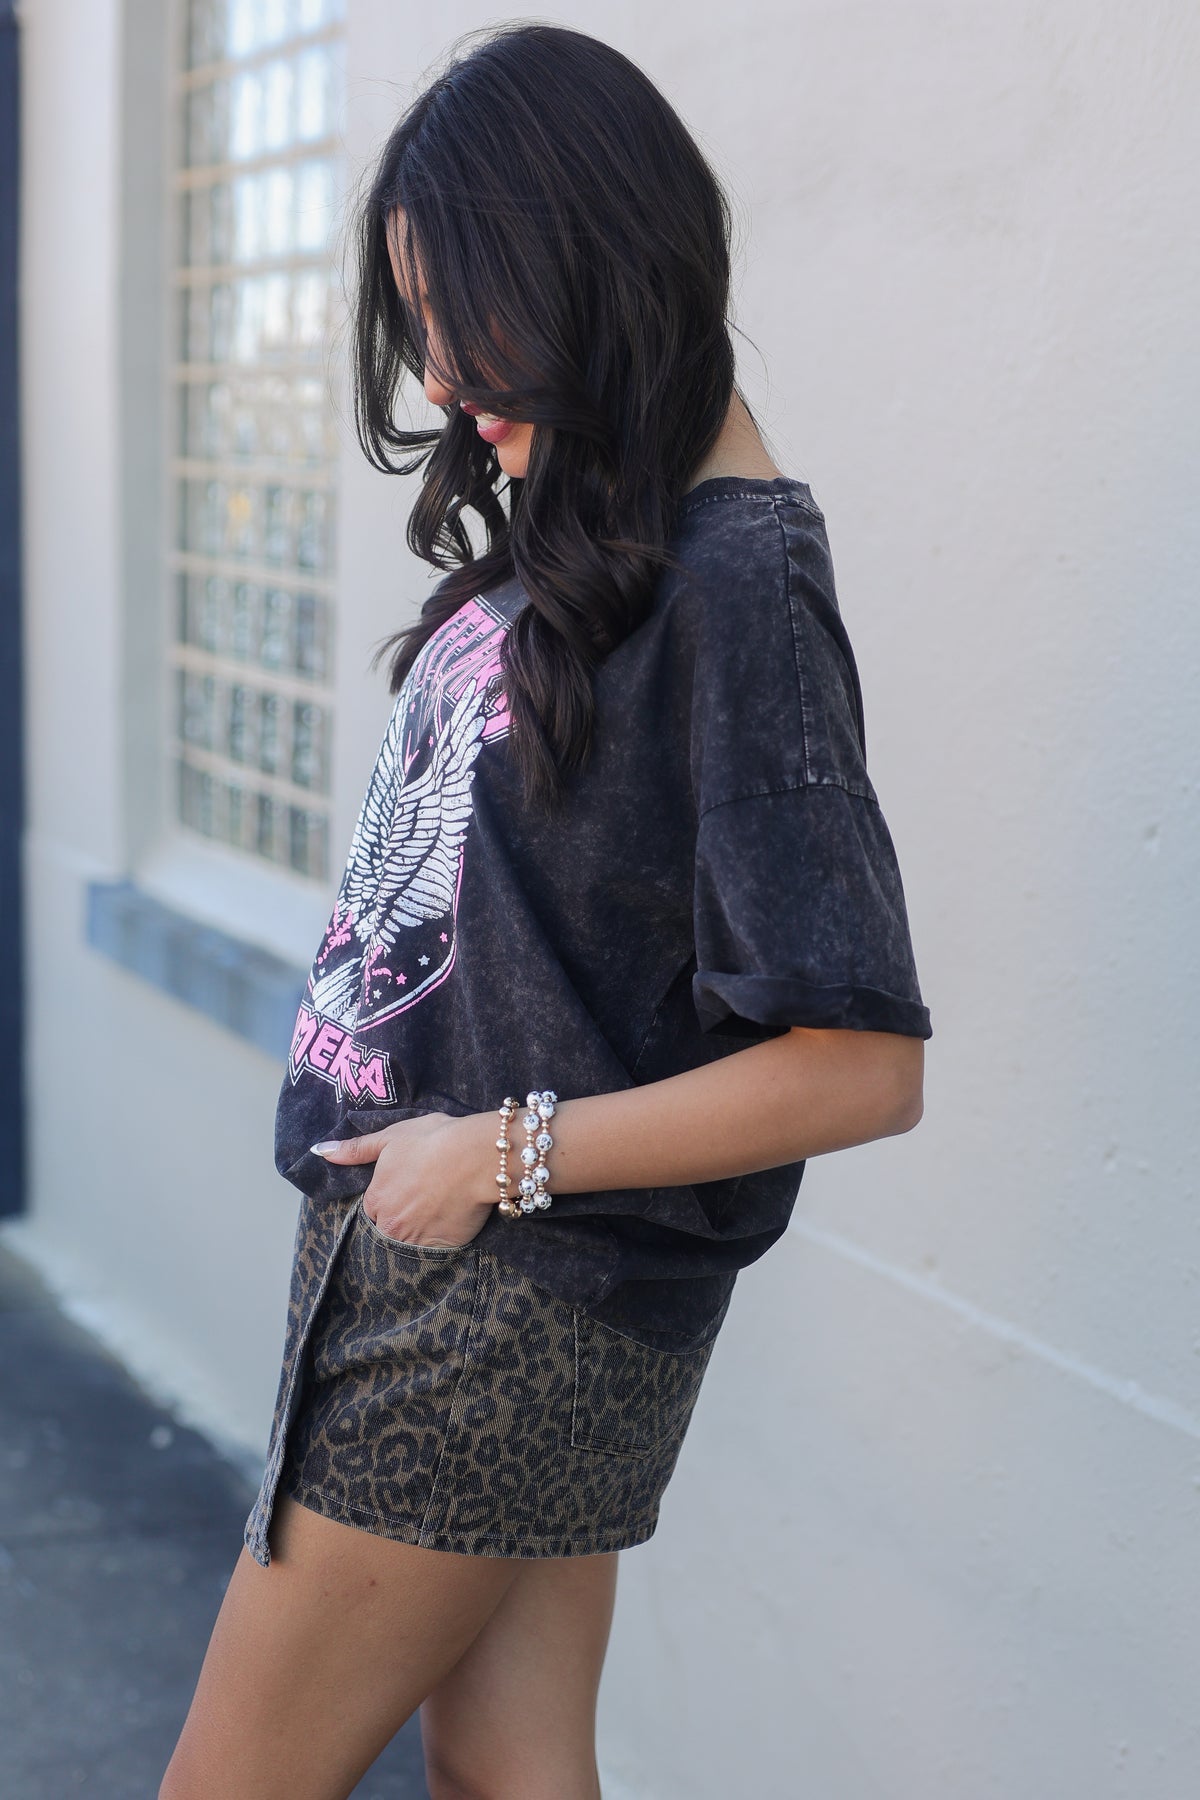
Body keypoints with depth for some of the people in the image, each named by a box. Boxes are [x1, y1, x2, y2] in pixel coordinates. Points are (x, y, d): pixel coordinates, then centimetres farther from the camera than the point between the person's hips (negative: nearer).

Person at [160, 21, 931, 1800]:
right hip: (435, 1255, 7)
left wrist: (511, 1153, -16)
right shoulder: (565, 535, 9)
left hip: (512, 1311, -7)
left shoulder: (736, 587, -18)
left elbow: (862, 1065, -21)